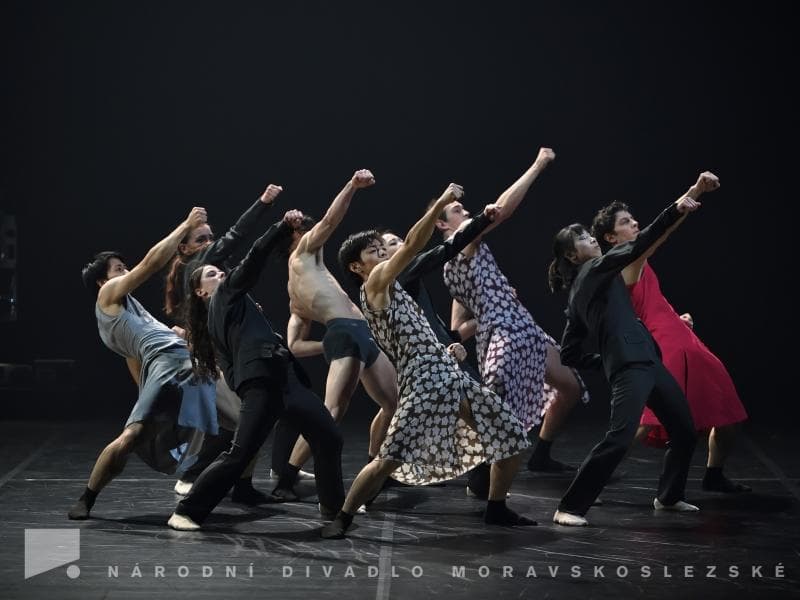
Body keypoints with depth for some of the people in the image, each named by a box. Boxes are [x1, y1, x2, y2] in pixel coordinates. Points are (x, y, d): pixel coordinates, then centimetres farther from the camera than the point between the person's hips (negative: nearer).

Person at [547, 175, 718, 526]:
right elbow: (638, 247, -17)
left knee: (684, 430, 17)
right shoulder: (593, 270, -4)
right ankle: (570, 508, -16)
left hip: (647, 362, 10)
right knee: (619, 439, -20)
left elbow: (569, 356, 18)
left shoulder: (578, 294, 20)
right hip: (630, 367, -10)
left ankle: (668, 496, 33)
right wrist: (676, 210, -20)